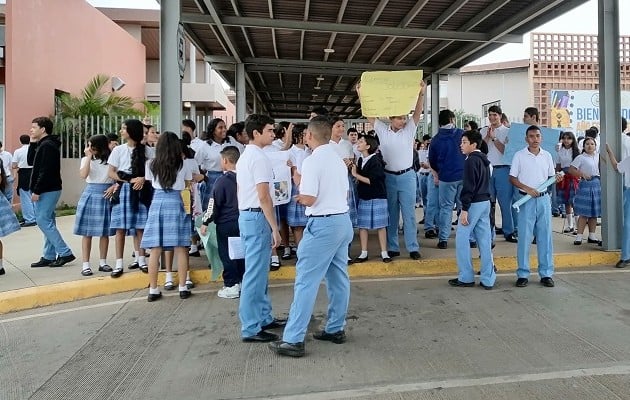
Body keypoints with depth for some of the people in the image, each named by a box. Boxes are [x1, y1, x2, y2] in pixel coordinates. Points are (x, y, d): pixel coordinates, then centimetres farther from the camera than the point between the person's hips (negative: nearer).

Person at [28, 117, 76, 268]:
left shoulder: (47, 145, -15)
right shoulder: (43, 144, 16)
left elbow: (46, 171, -21)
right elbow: (31, 162, 18)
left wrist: (36, 191, -20)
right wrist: (32, 143, 11)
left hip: (47, 190, -10)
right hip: (47, 190, 10)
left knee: (43, 221, -8)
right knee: (47, 221, 10)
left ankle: (65, 253, -6)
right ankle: (49, 256, 14)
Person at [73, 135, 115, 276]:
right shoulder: (86, 159, 4)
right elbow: (83, 175, -13)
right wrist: (89, 157, -12)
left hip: (107, 196, 0)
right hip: (90, 195, 0)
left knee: (105, 232, 7)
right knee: (87, 232, 1)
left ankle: (102, 262, 19)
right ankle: (85, 265, 7)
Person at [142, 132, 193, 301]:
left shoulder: (151, 164, 4)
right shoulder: (182, 165, 3)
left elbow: (150, 182, 16)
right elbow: (188, 184, 14)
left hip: (157, 203, 1)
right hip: (176, 203, -1)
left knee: (155, 250, 3)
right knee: (180, 249, 3)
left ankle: (153, 290, 9)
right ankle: (183, 288, 8)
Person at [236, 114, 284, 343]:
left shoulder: (244, 157, 16)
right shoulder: (259, 158, -15)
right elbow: (263, 197, -20)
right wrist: (275, 228, -18)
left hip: (245, 215, 10)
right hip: (257, 217, -10)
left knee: (259, 272, 17)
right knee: (255, 274, -4)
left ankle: (264, 318, 28)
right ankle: (251, 329, 3)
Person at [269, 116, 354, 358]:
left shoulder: (312, 161, -13)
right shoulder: (339, 160, 12)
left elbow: (309, 200, -18)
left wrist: (299, 194, 4)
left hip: (323, 224, -9)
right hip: (343, 220, 9)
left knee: (306, 281, -5)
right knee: (339, 278, 14)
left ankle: (293, 340, -1)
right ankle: (336, 329, 25)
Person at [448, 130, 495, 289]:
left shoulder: (471, 160, -13)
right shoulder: (484, 159, 15)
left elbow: (469, 187, -19)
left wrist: (464, 209, -19)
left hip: (474, 203, -9)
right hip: (485, 202, 9)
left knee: (462, 239, 0)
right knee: (484, 240, 8)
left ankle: (466, 277, 4)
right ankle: (488, 279, 10)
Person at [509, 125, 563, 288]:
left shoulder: (547, 155, 9)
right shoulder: (519, 155, -1)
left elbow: (550, 177, 15)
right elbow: (512, 178, -2)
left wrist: (556, 178, -8)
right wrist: (527, 188, -15)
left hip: (544, 199, 3)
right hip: (526, 200, -3)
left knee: (545, 237, 6)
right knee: (524, 237, 0)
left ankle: (546, 274, 14)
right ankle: (523, 274, 8)